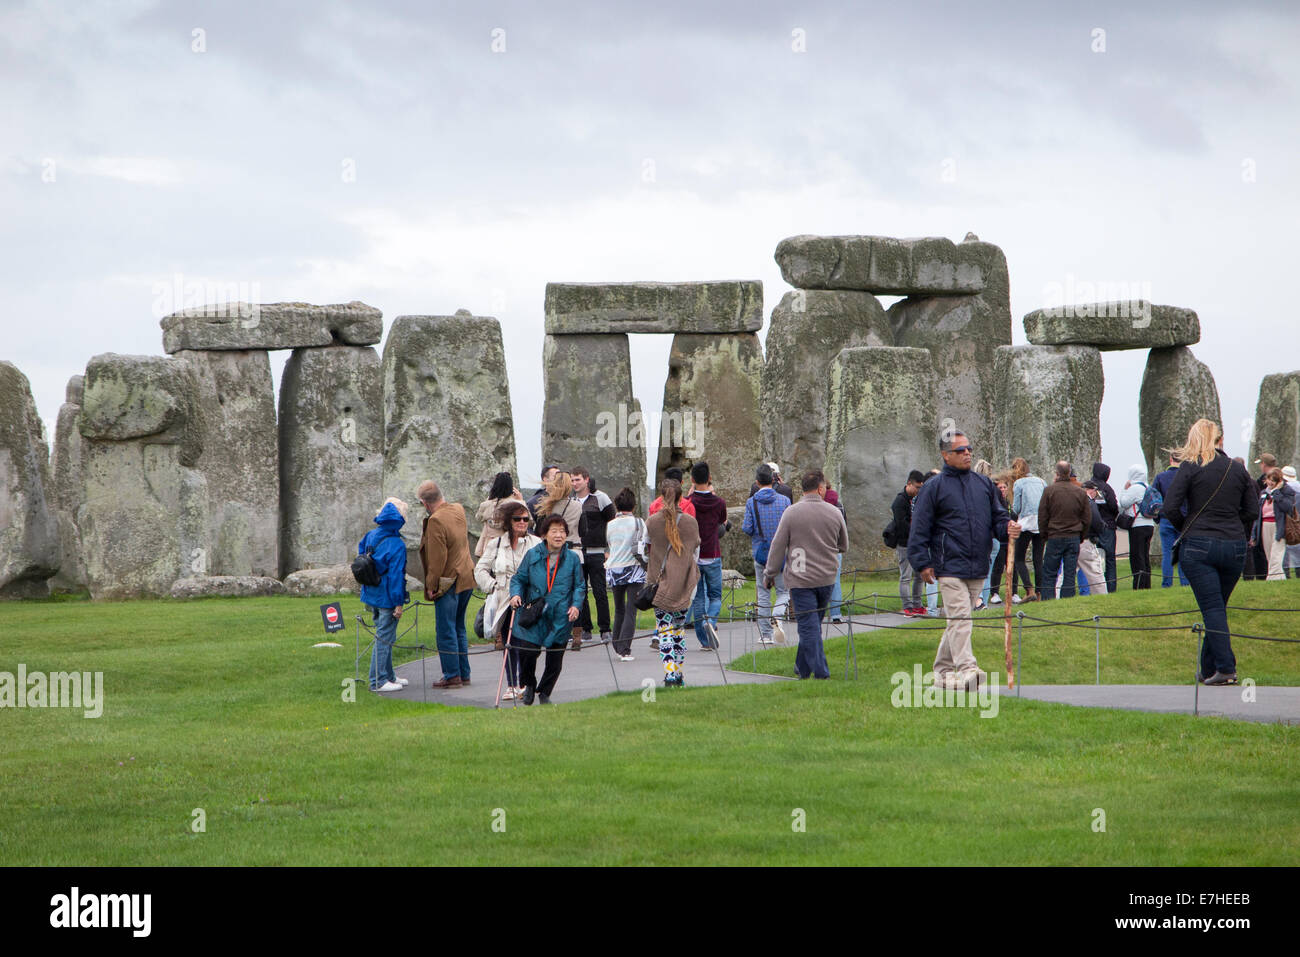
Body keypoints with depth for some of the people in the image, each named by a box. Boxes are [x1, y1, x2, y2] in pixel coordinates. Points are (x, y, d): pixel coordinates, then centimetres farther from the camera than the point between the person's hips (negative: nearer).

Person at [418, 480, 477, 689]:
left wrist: (431, 585, -12)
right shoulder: (458, 511, 6)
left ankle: (452, 675, -2)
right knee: (459, 627, 16)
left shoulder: (436, 521, -19)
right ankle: (463, 673, 20)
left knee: (446, 630, -3)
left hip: (448, 583, -9)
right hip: (466, 579, 9)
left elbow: (437, 558, -20)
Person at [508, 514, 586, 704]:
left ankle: (544, 692, 27)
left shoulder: (572, 558, 4)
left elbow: (580, 587, 10)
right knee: (527, 651, -12)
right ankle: (529, 684, 18)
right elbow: (519, 579, 10)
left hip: (561, 618, 1)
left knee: (555, 660, 4)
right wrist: (516, 594, -9)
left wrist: (576, 605, -6)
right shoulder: (532, 555, 3)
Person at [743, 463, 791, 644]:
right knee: (783, 591, 8)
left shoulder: (751, 502, -4)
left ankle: (765, 634, 7)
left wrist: (742, 526, 15)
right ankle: (777, 616, -21)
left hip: (760, 552, 0)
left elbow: (747, 529, -7)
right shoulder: (784, 500, -3)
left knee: (763, 594, 7)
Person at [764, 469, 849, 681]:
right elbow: (844, 547, 12)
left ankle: (820, 671, -6)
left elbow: (778, 546, -6)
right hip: (827, 578, 4)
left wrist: (769, 574, 4)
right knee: (813, 623, 16)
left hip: (801, 578, -4)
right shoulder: (834, 513, 0)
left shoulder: (791, 512, -9)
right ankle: (802, 667, 25)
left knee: (808, 625, -2)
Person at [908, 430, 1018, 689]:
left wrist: (1007, 528, -3)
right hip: (950, 567, -5)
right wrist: (923, 563, -7)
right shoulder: (933, 488, 0)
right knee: (959, 618, -15)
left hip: (978, 570, 5)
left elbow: (997, 516, 20)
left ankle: (942, 671, 20)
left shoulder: (984, 484, 14)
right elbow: (919, 529, -1)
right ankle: (966, 669, -23)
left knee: (958, 620, 11)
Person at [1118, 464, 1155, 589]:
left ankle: (1138, 587, -12)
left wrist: (1125, 489, -1)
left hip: (1138, 527, -9)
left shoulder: (1135, 488, -12)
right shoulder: (1147, 488, 15)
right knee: (1145, 557, 11)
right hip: (1149, 525, 9)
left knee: (1136, 557, -8)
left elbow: (1124, 503, -10)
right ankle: (1146, 585, 13)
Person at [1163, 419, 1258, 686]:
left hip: (1199, 546, -4)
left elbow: (1170, 508, -8)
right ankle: (1208, 669, 19)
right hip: (1234, 547, 4)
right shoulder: (1239, 470, 7)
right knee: (1217, 607, 13)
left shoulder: (1190, 468, -4)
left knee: (1212, 609, -5)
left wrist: (1186, 528, 9)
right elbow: (1252, 511, 9)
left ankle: (1226, 669, -15)